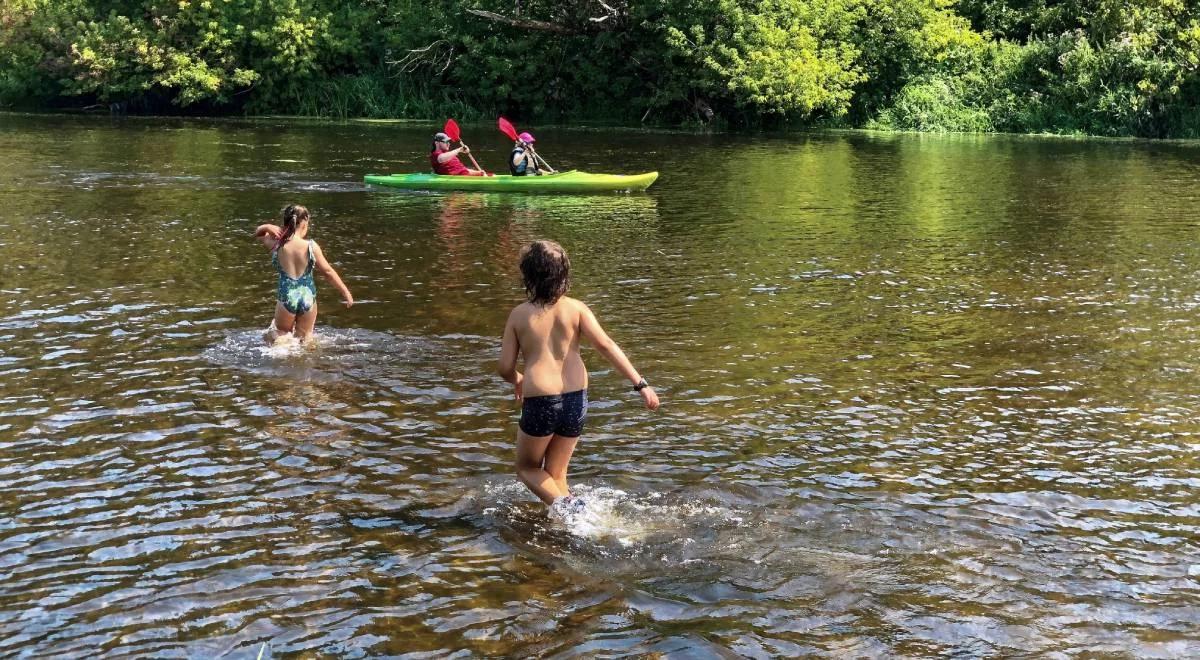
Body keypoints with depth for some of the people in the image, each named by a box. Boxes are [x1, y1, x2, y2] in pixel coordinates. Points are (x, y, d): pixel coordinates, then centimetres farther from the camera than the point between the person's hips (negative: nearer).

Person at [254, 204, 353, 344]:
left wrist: (268, 227, -8)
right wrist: (345, 292, 6)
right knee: (305, 337, 19)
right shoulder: (311, 246, -11)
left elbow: (257, 233, 13)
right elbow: (328, 271, -4)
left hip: (286, 297, 0)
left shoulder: (277, 245, -8)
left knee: (280, 333, 20)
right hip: (307, 297, 0)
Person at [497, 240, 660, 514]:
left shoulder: (519, 314, -1)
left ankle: (562, 503, -6)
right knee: (556, 472, 21)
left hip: (539, 401, -3)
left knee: (527, 468, 19)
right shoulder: (575, 308, 0)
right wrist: (640, 384, -11)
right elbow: (606, 345, -10)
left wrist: (517, 380, 24)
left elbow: (505, 368, 0)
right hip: (576, 399, 3)